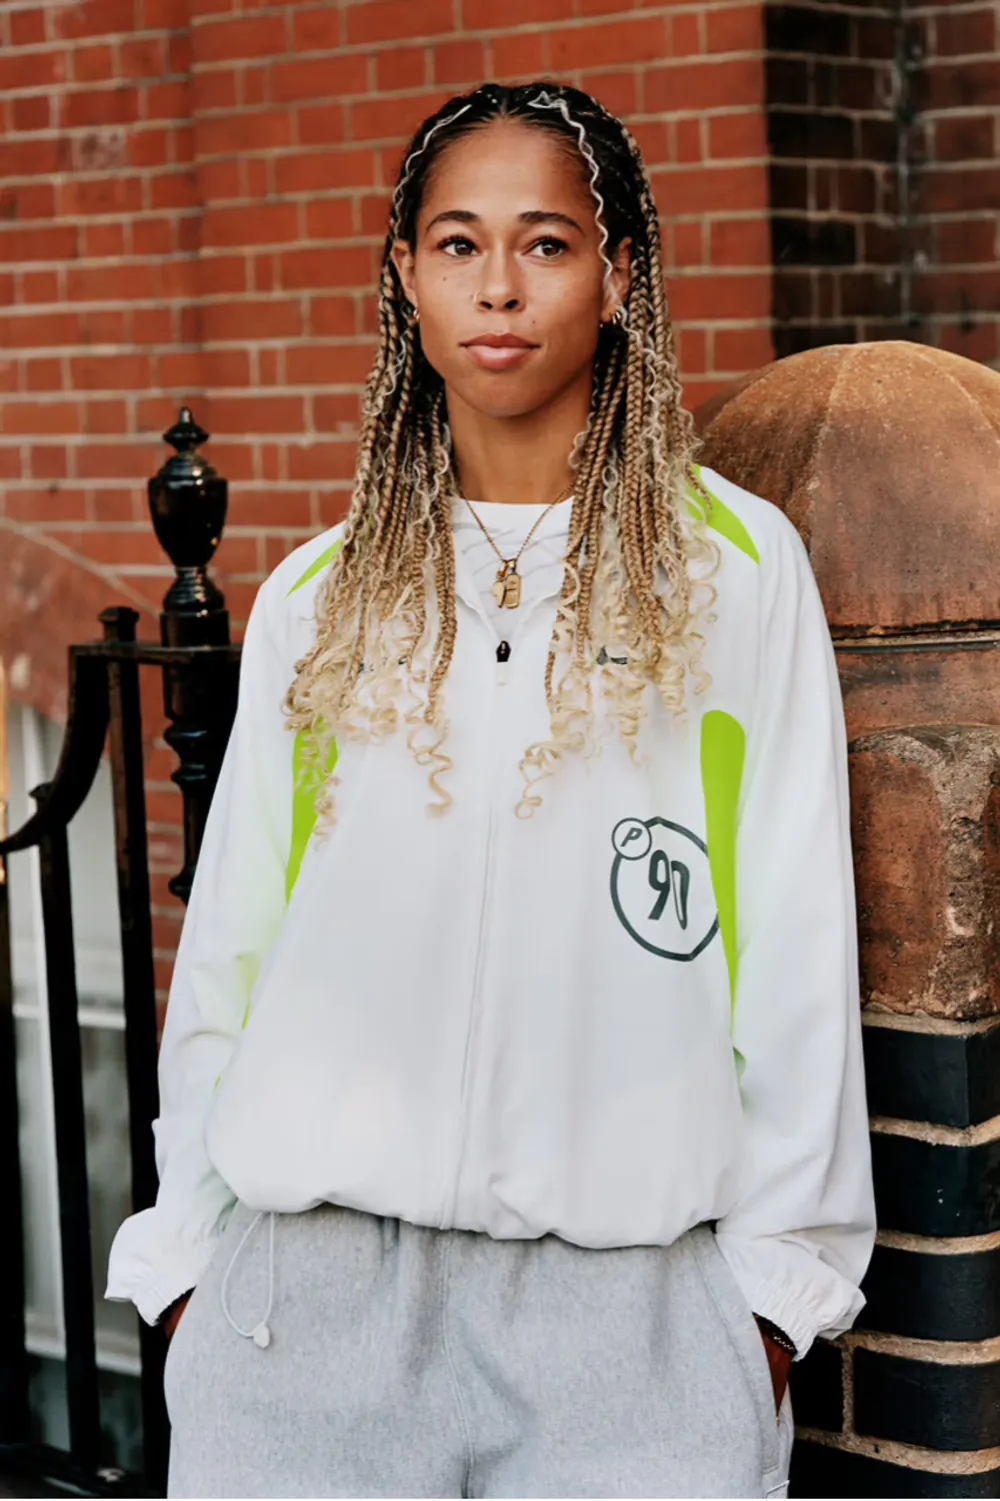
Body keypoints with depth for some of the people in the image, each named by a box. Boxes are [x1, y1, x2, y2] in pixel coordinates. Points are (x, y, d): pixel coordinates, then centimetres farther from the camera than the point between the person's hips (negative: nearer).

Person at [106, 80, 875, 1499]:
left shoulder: (737, 569, 1)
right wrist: (184, 1255, 10)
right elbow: (224, 948, 11)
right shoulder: (313, 602, 8)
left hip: (627, 1299, -2)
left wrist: (778, 1282, 0)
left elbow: (795, 950, 1)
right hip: (316, 1282, 2)